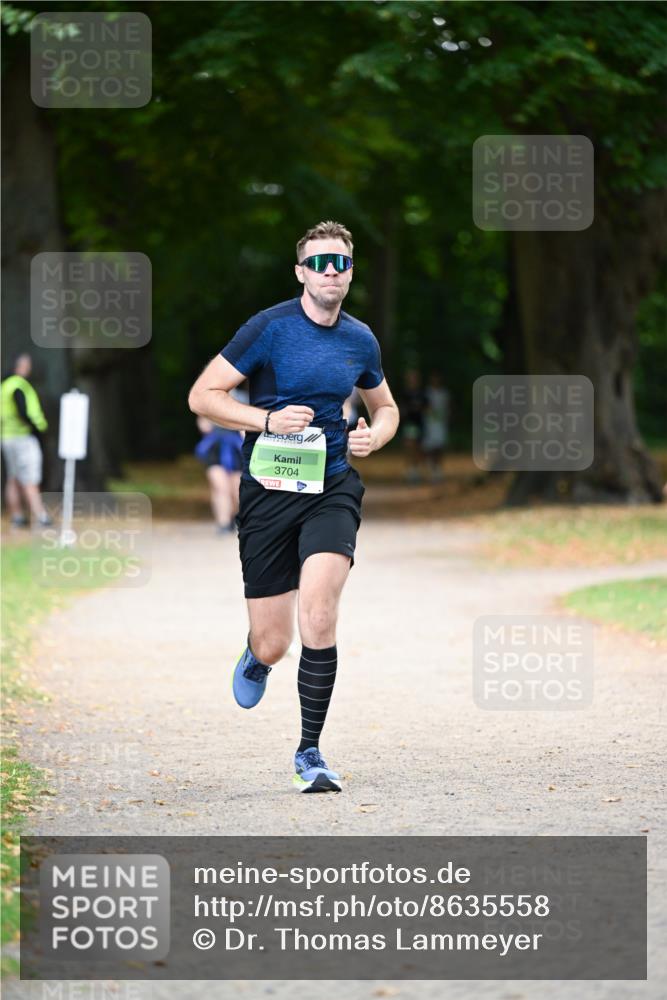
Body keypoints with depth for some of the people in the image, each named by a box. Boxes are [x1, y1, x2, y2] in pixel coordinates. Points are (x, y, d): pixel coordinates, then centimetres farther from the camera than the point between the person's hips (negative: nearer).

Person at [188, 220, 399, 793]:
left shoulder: (360, 339, 7)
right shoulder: (270, 328, -6)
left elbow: (385, 407, 25)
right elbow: (202, 396, -6)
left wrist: (375, 436, 2)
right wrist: (269, 418, -18)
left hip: (332, 489, 2)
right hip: (268, 489, -2)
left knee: (318, 612, -22)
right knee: (273, 645, 0)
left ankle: (310, 752, -10)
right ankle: (257, 657, 42)